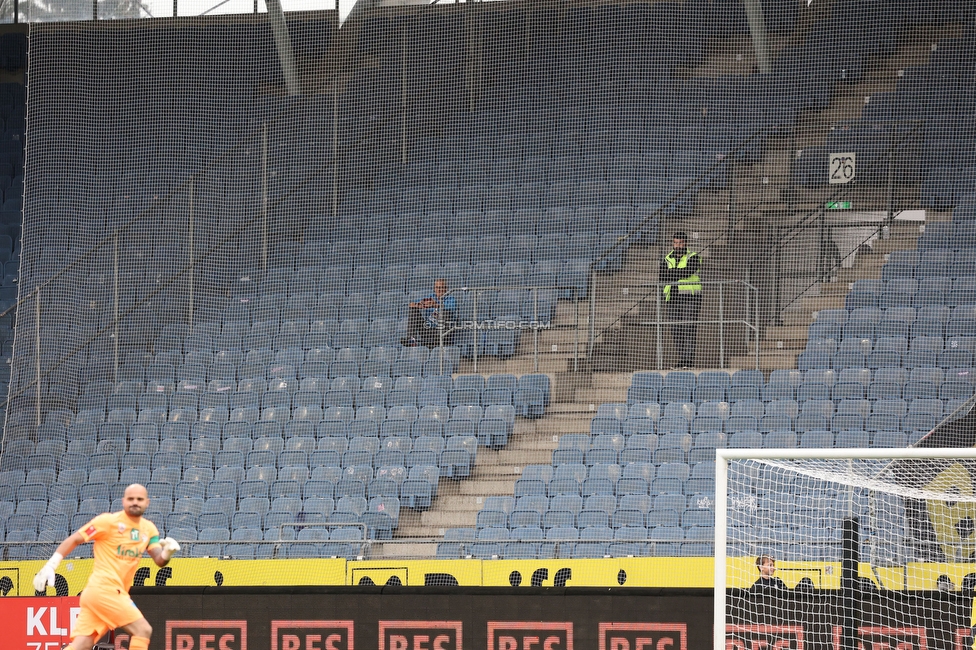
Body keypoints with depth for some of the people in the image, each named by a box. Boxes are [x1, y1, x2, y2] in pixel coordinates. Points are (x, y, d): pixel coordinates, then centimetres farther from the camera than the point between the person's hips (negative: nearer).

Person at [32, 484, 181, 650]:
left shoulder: (149, 529, 13)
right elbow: (74, 540, -3)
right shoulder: (109, 521, -6)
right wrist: (50, 566, -10)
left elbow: (159, 561, 6)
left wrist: (168, 551, -18)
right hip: (103, 588, -7)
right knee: (143, 630, -13)